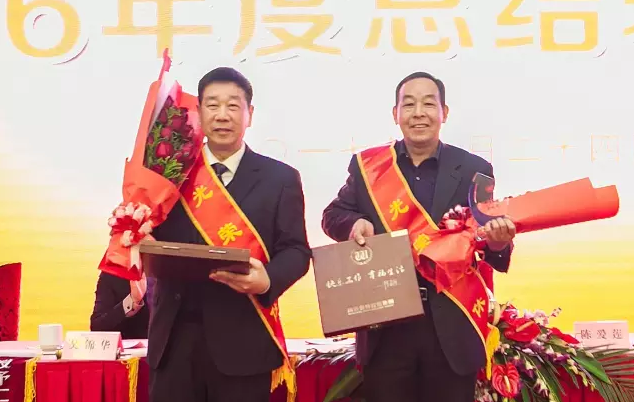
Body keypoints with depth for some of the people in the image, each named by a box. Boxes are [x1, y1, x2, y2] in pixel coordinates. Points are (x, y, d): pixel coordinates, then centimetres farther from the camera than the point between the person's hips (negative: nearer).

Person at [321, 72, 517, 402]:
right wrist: (353, 224, -14)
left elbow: (488, 250, 2)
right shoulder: (367, 165, 4)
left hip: (452, 328, 0)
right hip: (385, 325, 1)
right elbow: (333, 214, 9)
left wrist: (497, 243, -22)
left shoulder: (474, 170, 1)